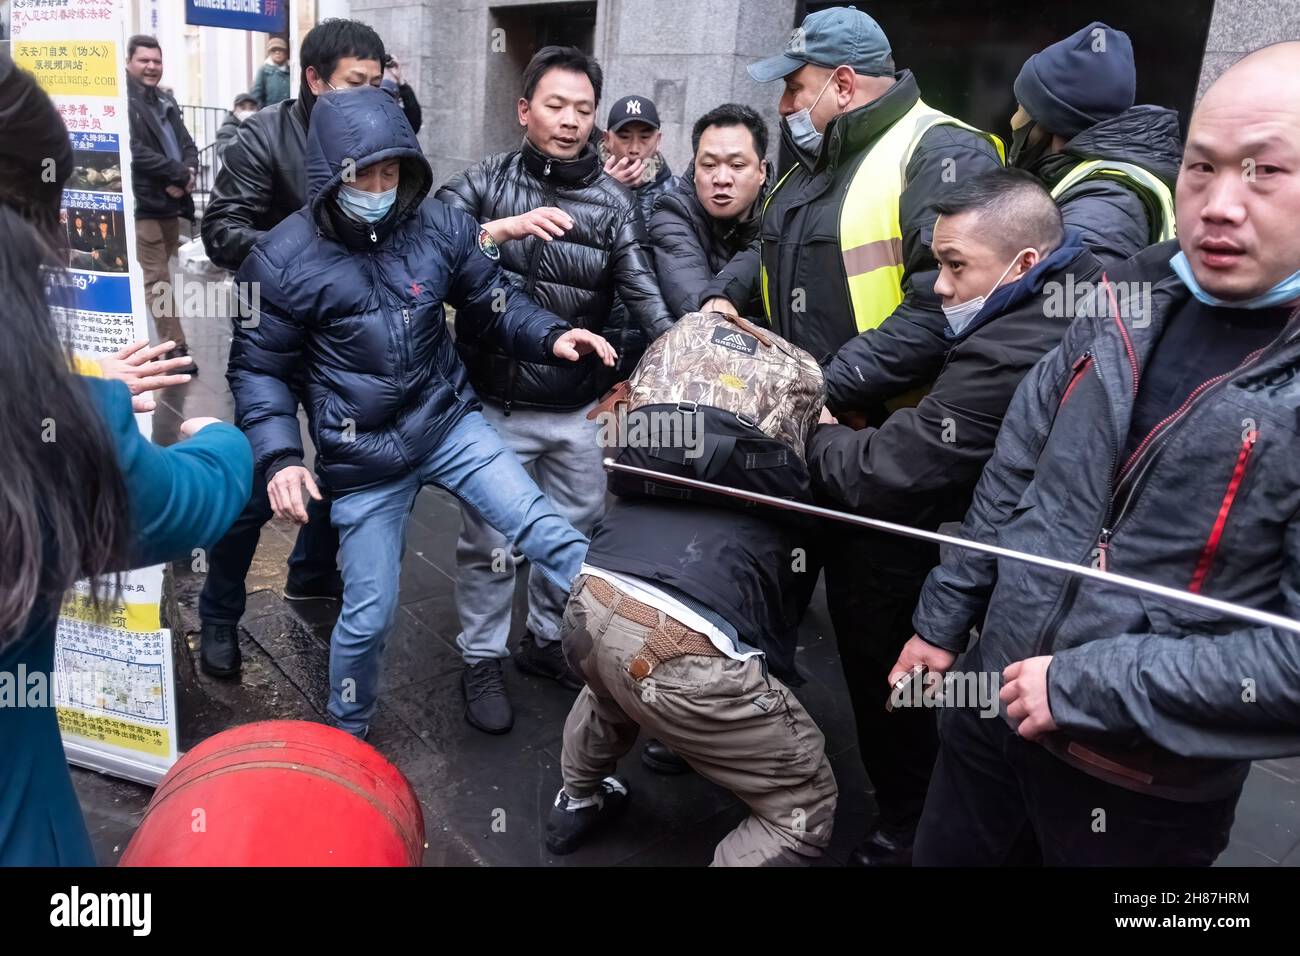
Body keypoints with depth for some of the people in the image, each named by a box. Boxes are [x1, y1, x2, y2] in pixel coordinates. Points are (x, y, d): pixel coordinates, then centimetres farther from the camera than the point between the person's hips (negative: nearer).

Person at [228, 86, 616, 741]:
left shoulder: (439, 226, -5)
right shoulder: (282, 258, -12)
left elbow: (492, 303, 5)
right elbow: (259, 369, -5)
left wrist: (550, 337, -15)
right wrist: (279, 457, -18)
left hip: (449, 421, 2)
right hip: (361, 457, -2)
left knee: (545, 530, -12)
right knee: (370, 611, 9)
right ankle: (345, 735, 36)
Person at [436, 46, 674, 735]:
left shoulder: (613, 202, -1)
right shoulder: (484, 183, -2)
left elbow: (643, 292, -13)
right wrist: (503, 229, -30)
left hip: (579, 410, 2)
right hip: (495, 405, -2)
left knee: (573, 535, 15)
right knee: (490, 542, 7)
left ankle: (547, 640, 38)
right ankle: (482, 660, 27)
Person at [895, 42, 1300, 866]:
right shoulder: (1133, 300, -1)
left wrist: (1088, 687, -20)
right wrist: (944, 619, 9)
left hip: (1145, 792, -4)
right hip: (992, 710, 5)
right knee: (942, 853, 22)